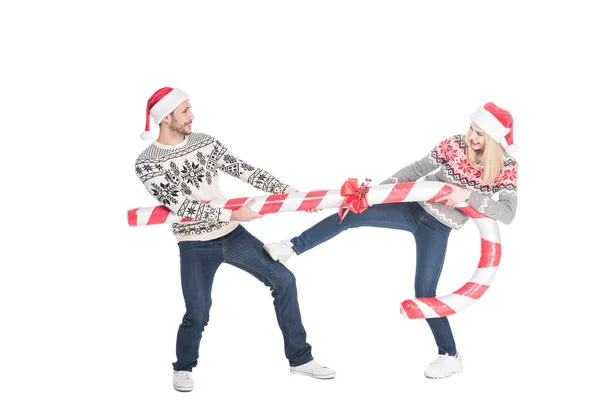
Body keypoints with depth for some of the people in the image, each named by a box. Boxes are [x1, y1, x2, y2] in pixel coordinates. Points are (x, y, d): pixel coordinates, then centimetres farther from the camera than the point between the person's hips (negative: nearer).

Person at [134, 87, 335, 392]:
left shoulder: (204, 142, 2)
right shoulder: (147, 164, -12)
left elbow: (244, 171, 3)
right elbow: (182, 206, -21)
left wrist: (287, 191, -2)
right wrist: (232, 213, -24)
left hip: (232, 235, 5)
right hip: (196, 246, -5)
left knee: (283, 279, 0)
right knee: (197, 314, -12)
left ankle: (300, 359, 14)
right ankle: (183, 368, 21)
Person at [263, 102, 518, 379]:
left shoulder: (506, 170, -13)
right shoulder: (455, 145, -7)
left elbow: (507, 213, -22)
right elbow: (418, 169, -3)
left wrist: (468, 195, -31)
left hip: (436, 229, -3)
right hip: (414, 207, 3)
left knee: (424, 291, -5)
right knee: (353, 214, -14)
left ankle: (450, 356, 11)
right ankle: (291, 248, -7)